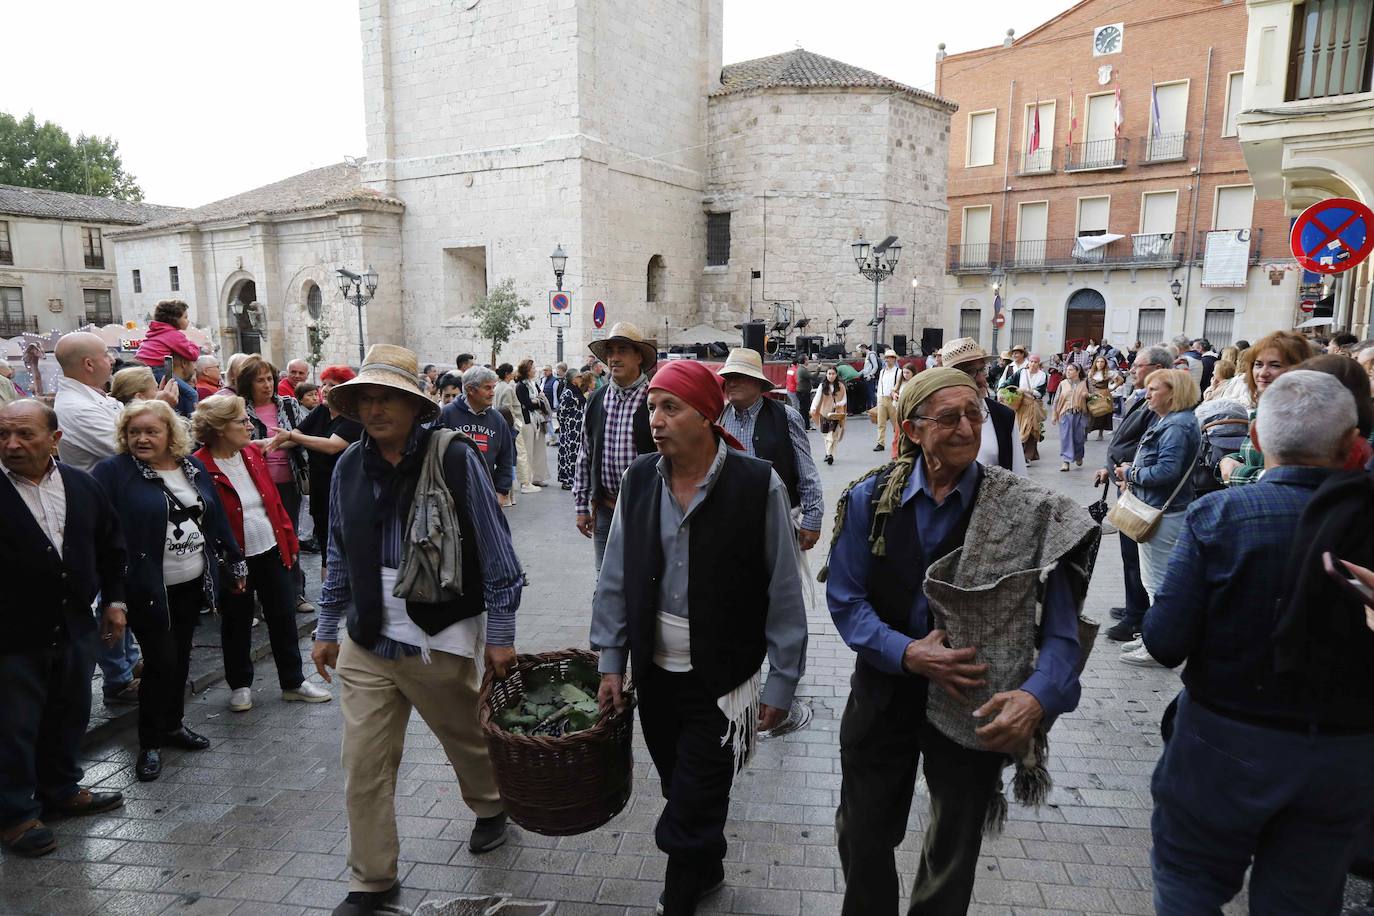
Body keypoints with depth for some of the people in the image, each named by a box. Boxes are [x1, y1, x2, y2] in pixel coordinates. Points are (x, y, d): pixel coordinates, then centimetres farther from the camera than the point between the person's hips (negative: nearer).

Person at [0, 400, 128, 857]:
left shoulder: (83, 486, 0)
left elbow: (110, 546, 10)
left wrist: (113, 600, 9)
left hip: (75, 628, 5)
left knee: (69, 717, 19)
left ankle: (61, 790, 38)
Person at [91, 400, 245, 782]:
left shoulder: (192, 467, 6)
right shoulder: (113, 472, -10)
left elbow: (216, 518, 12)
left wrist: (235, 563, 15)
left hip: (193, 584, 5)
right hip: (149, 589, -5)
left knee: (180, 657, 15)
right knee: (160, 662, -2)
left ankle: (173, 724, 33)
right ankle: (150, 743, 15)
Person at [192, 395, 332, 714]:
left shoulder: (252, 454, 3)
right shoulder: (201, 467, -17)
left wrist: (290, 541, 10)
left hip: (271, 552, 6)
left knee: (284, 618, 11)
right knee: (236, 625, 13)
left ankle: (293, 682, 24)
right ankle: (240, 685, 31)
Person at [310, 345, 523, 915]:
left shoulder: (453, 457, -14)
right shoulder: (349, 466, 1)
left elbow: (495, 552, -12)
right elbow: (341, 556, 13)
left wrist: (500, 633, -11)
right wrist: (327, 629, 15)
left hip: (441, 639, -3)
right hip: (365, 642, 4)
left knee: (467, 739, 19)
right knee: (364, 767, 7)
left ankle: (490, 807, 50)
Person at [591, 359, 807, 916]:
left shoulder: (758, 486, -16)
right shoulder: (639, 480, -4)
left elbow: (784, 594, -10)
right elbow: (615, 578, 4)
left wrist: (782, 682, -7)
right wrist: (611, 662, 5)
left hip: (720, 680, -4)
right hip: (655, 671, 5)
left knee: (693, 809, 4)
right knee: (680, 790, 22)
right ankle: (706, 871, 49)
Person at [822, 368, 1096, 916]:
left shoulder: (1026, 512, -14)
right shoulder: (871, 499, -9)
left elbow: (1059, 625, -16)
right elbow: (844, 597, -7)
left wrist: (1038, 695, -34)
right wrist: (907, 653, -21)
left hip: (974, 708, -1)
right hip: (883, 696, 2)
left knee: (953, 859, 20)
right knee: (861, 840, 22)